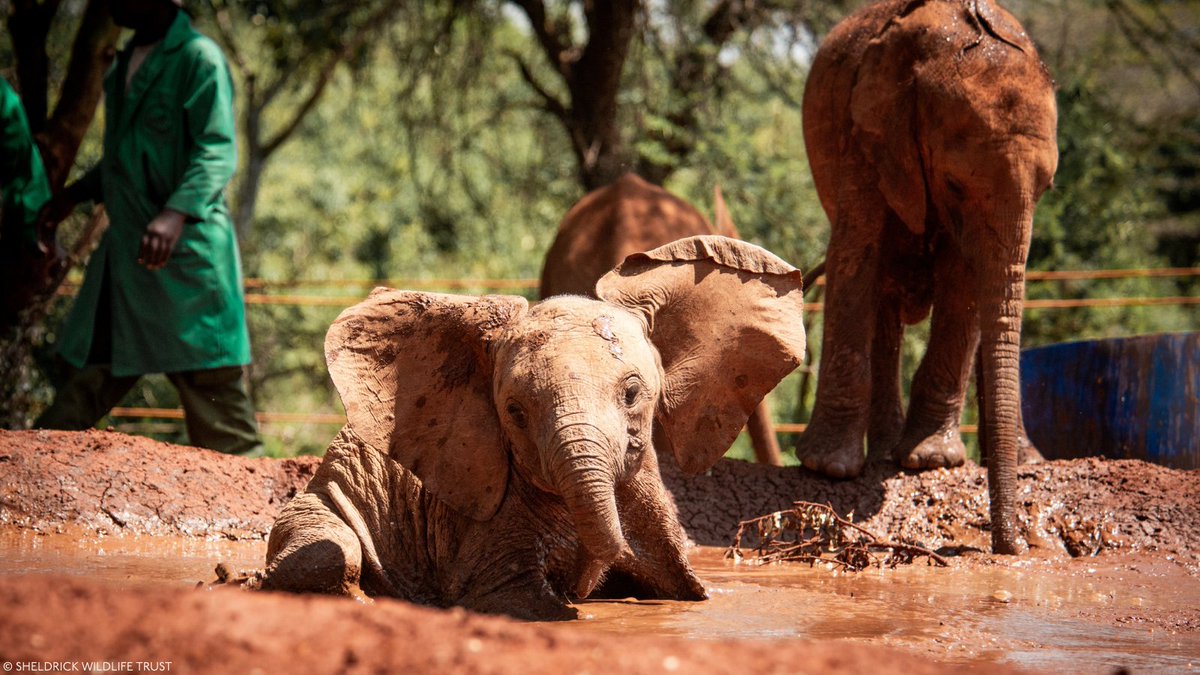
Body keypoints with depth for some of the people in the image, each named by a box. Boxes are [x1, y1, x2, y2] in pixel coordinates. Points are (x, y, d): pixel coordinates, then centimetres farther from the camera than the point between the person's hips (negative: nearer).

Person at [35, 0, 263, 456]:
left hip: (186, 252, -8)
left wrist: (178, 213, -33)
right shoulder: (125, 64, 16)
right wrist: (75, 194, 26)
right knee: (92, 374, 10)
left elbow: (218, 151, -20)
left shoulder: (199, 59, -10)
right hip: (123, 251, 8)